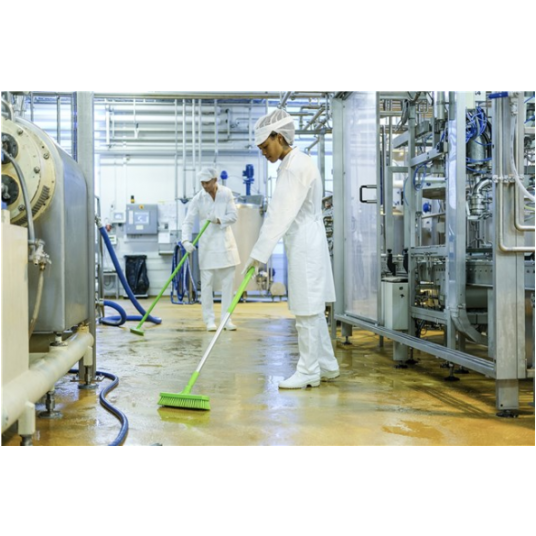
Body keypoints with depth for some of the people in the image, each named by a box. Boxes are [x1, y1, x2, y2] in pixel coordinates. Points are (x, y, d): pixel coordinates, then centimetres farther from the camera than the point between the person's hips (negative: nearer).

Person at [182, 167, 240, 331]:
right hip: (207, 243, -2)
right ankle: (209, 319, 8)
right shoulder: (198, 198, -7)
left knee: (228, 281, 4)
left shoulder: (227, 194, -2)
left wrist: (218, 219, -21)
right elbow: (188, 221, -11)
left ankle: (227, 318, 11)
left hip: (225, 242, 2)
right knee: (207, 282, -1)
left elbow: (233, 215, -3)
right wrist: (186, 240, -26)